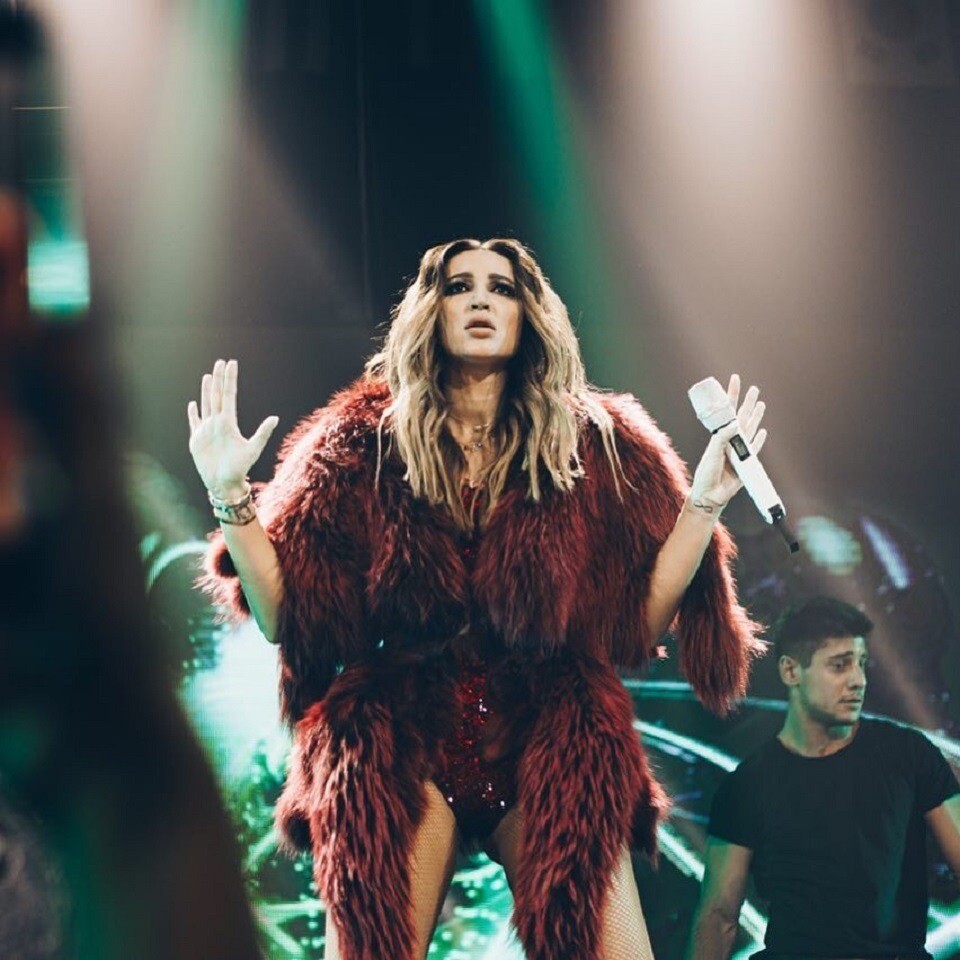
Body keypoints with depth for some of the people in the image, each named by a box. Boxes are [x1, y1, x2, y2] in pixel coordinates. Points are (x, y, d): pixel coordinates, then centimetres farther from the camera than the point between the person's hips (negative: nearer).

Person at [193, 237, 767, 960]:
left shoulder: (593, 445, 9)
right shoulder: (362, 444, 8)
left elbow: (642, 620, 5)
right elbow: (283, 616, 4)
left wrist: (704, 503, -3)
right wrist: (230, 496, -6)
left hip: (550, 744, 1)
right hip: (397, 745, 0)